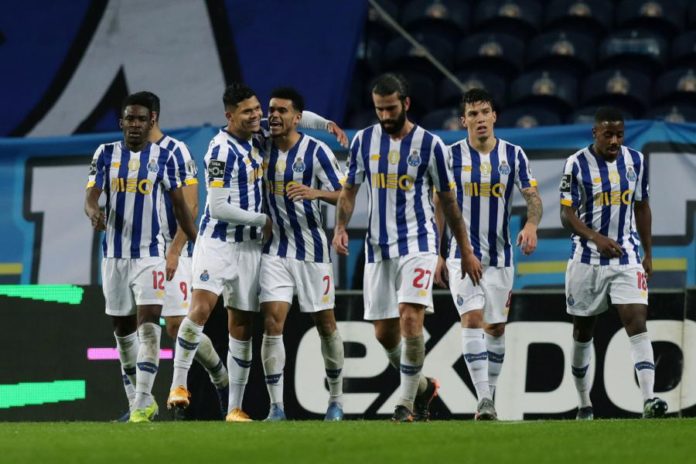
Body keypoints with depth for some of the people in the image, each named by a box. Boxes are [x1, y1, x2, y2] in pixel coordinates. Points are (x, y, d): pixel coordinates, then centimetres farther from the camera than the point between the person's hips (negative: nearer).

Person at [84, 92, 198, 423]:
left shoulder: (163, 157, 1)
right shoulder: (106, 154, 3)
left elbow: (179, 204, 7)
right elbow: (91, 195, -4)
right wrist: (93, 212, -28)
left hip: (150, 253, -2)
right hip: (115, 253, 2)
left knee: (148, 325, -15)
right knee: (122, 328, 9)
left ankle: (142, 401, -21)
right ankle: (142, 399, 22)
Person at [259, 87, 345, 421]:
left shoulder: (316, 151, -10)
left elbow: (343, 194, -13)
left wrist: (316, 192, -31)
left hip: (311, 249, -3)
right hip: (276, 248, 3)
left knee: (325, 324, 8)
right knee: (272, 322, -11)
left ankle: (336, 400, 24)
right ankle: (276, 406, -8)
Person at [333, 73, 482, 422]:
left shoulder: (430, 145, -4)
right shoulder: (364, 141, 4)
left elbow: (448, 201, 4)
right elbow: (349, 190, 12)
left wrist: (466, 252, 7)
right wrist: (340, 227, -6)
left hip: (418, 245, -4)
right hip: (379, 247, 4)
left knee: (410, 318, -19)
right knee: (384, 332, 5)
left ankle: (407, 402, -9)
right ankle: (422, 385, 29)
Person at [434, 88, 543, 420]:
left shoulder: (513, 155, 3)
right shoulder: (452, 155, -1)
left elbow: (533, 196, 0)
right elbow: (439, 207, 5)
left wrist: (531, 225, -22)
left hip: (500, 255, 3)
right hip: (462, 254, -3)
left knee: (496, 327, 8)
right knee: (472, 319, -17)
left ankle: (489, 396, 21)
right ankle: (484, 400, -23)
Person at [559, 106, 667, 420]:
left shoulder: (635, 161, 4)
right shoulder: (577, 165, -7)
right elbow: (567, 214, -9)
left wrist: (648, 253, 13)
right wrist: (596, 238, -24)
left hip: (627, 258, 1)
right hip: (587, 260, -1)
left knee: (637, 323, -15)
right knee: (583, 332, 9)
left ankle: (649, 399, -25)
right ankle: (584, 404, 22)